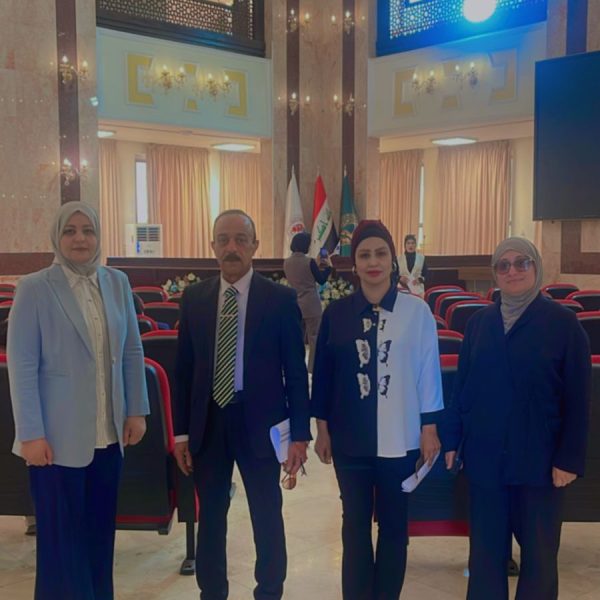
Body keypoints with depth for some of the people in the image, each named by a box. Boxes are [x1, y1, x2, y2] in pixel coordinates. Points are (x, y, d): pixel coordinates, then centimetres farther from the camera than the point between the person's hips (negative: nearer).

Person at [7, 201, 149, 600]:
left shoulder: (117, 283, 5)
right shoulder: (34, 288, -7)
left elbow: (132, 352, 9)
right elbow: (22, 366, -9)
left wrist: (137, 411, 6)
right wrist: (31, 434, -13)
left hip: (108, 434, 4)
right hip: (59, 437, -4)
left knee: (101, 533, 14)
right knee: (62, 538, 8)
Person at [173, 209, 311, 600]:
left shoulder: (280, 299, -6)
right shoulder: (194, 298, 3)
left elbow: (296, 371, -5)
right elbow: (184, 368, 5)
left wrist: (300, 433, -7)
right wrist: (182, 431, 3)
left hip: (260, 422, -2)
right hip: (208, 421, 3)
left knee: (267, 517, 12)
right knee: (211, 517, 15)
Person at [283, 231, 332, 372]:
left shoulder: (286, 262, 3)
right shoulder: (309, 262, -14)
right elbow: (321, 280, -6)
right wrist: (328, 266, 7)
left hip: (295, 304, 5)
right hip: (311, 305, -5)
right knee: (314, 337, 3)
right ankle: (313, 367, 4)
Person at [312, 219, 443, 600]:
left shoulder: (417, 311, -6)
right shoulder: (337, 313, 0)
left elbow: (429, 372, -3)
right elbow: (324, 373, 4)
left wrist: (429, 428, -3)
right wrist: (322, 428, 4)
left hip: (400, 439, -1)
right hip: (351, 438, 2)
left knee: (394, 523, 13)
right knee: (355, 523, 13)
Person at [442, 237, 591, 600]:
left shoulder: (563, 322, -6)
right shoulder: (480, 322, 5)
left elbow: (578, 399, -7)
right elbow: (462, 385, 8)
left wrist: (569, 459, -11)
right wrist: (452, 439, 5)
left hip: (539, 458, -3)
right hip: (484, 455, 3)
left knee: (539, 550, 12)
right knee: (485, 548, 13)